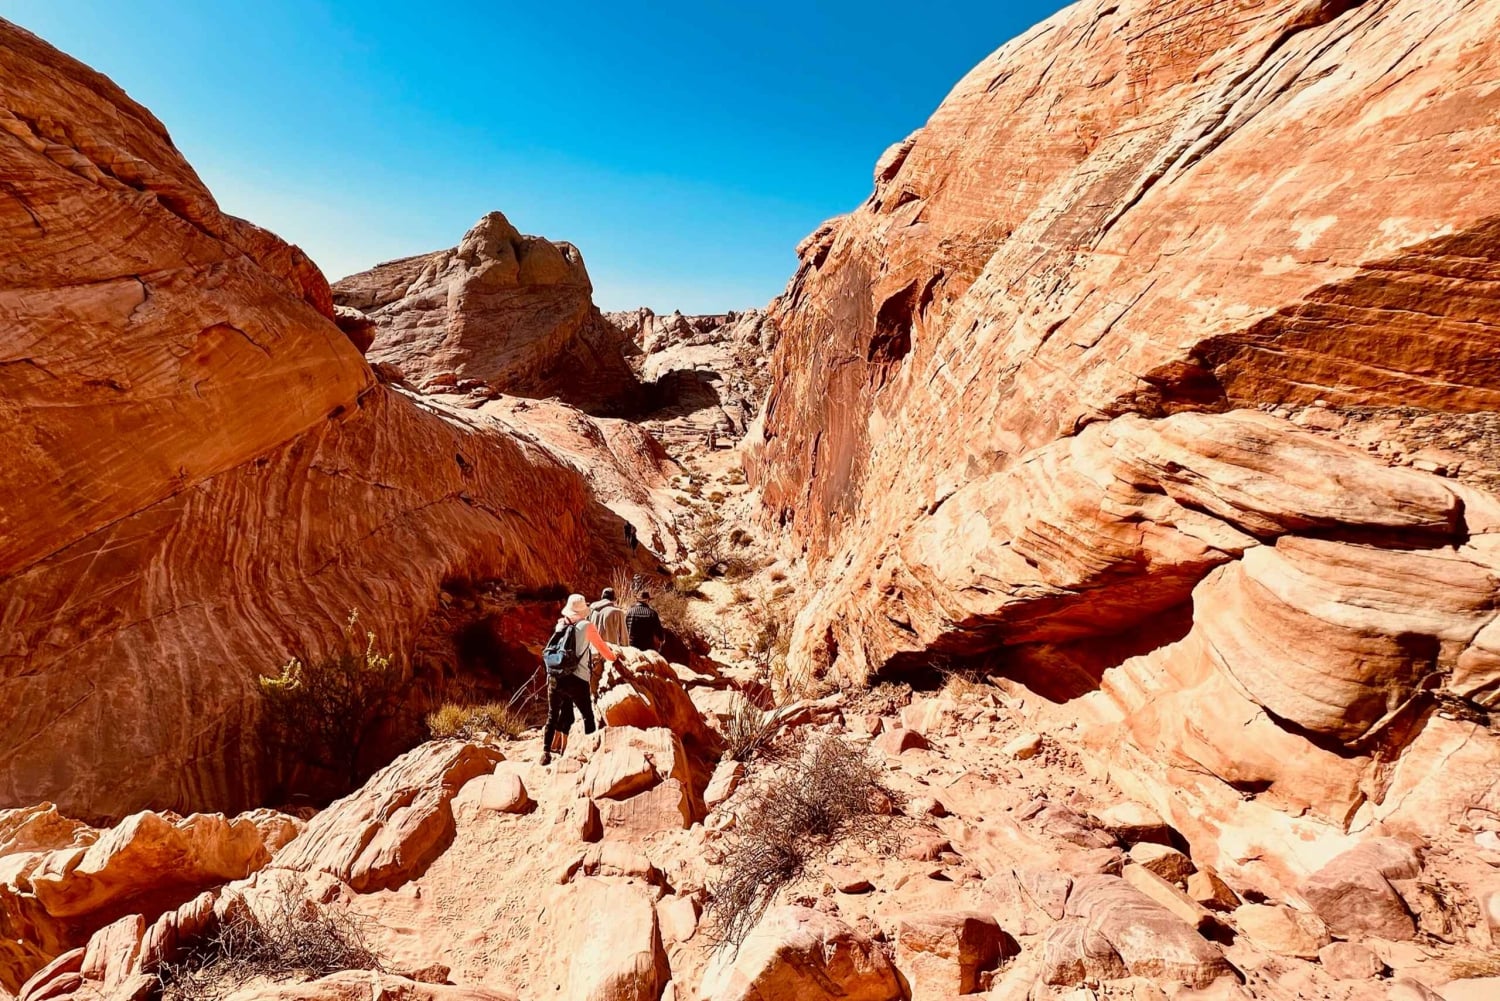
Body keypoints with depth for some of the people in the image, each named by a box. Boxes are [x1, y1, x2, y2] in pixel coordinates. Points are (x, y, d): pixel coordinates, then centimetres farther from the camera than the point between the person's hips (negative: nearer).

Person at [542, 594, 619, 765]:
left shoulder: (559, 626, 9)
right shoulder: (586, 626, -2)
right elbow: (602, 647, 10)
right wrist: (613, 656, 31)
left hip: (554, 678, 4)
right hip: (576, 680, -3)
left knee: (552, 717, 14)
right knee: (587, 716, 11)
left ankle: (546, 753, 9)